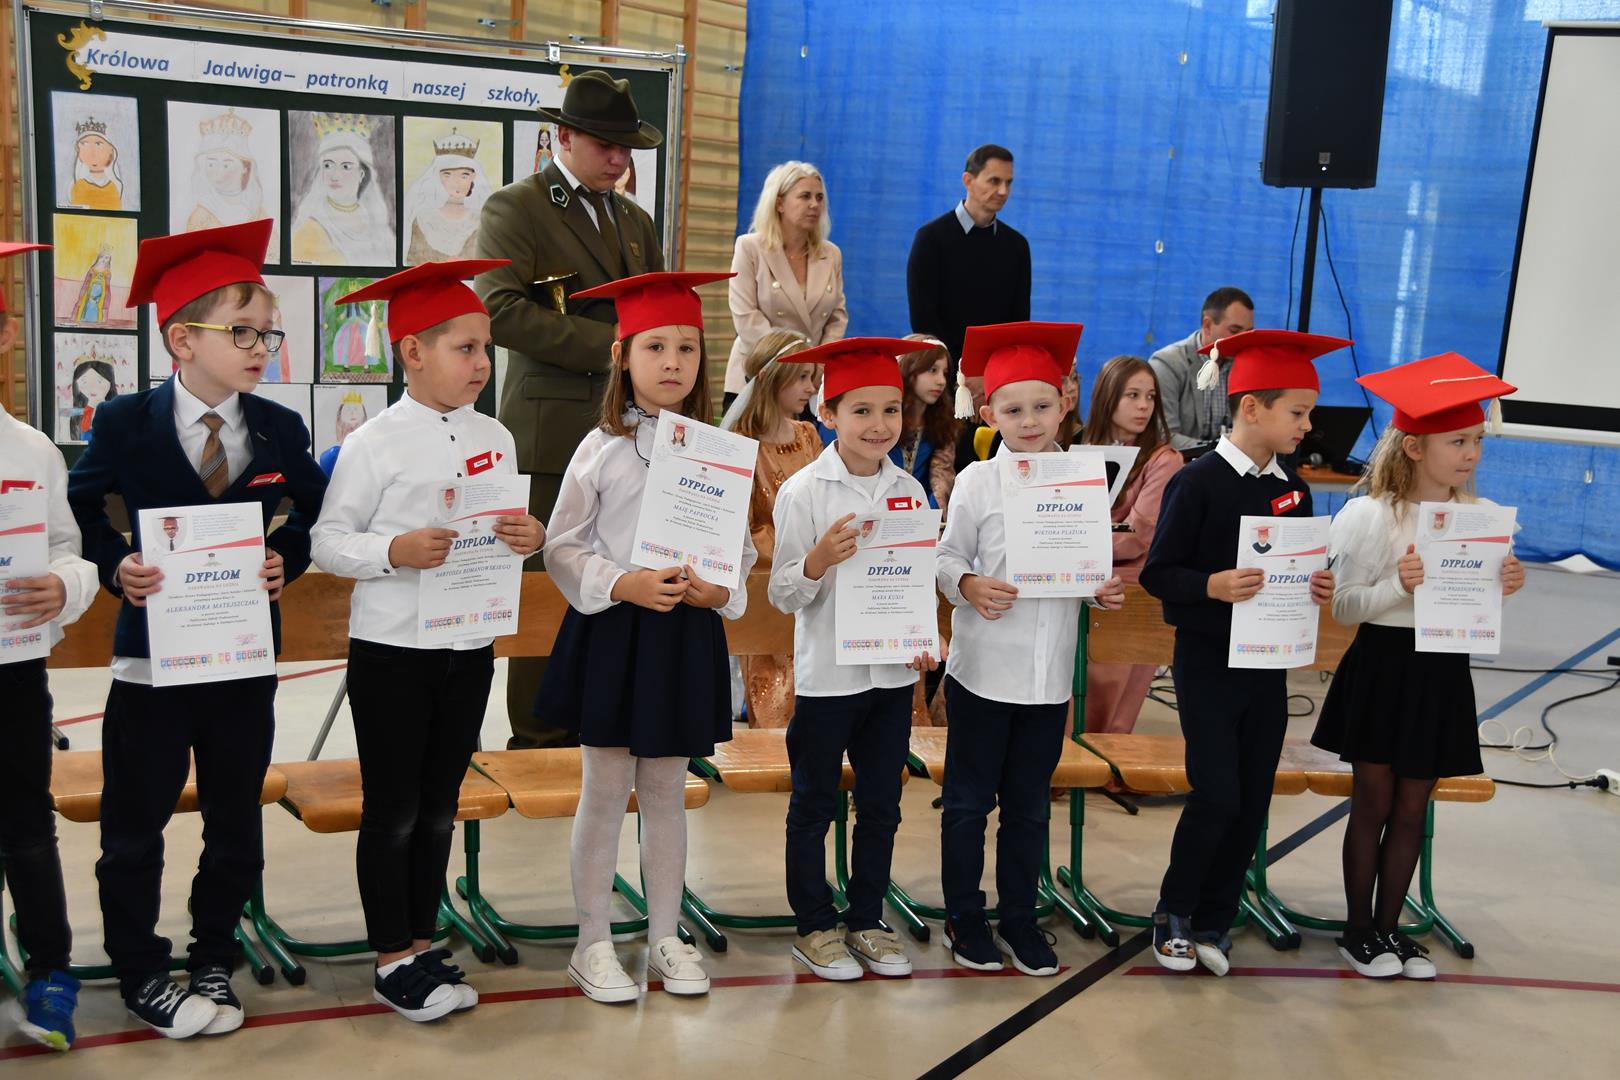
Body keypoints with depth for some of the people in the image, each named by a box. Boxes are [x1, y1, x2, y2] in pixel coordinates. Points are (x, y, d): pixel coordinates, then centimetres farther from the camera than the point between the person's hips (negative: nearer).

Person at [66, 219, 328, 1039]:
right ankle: (141, 976, 24)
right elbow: (77, 511, 1)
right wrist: (115, 565, -15)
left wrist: (288, 561, -8)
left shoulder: (280, 430, 0)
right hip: (152, 657, -2)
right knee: (134, 832, 7)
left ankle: (213, 964, 31)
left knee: (236, 826, 13)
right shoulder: (125, 423, -7)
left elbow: (316, 515, 10)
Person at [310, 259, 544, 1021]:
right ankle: (391, 964, 18)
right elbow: (327, 540, -9)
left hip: (470, 646, 5)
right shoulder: (374, 445, -11)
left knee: (438, 807, 15)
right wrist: (394, 551, -26)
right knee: (391, 810, 6)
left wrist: (529, 539, -10)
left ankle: (421, 944, 29)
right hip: (392, 649, -5)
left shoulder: (494, 437, 5)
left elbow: (513, 527, 12)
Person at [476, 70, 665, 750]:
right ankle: (539, 740, 8)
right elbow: (499, 309, -16)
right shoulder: (515, 208, -2)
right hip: (554, 432, -6)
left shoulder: (635, 221, 21)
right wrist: (608, 344, -18)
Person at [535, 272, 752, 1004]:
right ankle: (593, 944, 18)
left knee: (667, 792, 13)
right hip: (612, 632, -2)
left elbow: (741, 546, 7)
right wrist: (622, 584, -18)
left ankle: (665, 939, 25)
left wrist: (720, 588, -13)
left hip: (688, 633, 3)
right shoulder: (602, 449, -4)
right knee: (605, 793, 6)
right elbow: (562, 547, -4)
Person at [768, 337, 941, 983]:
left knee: (881, 803, 13)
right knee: (814, 803, 8)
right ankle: (814, 926, 22)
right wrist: (819, 560, -27)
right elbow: (783, 597, -9)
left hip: (893, 671, 4)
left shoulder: (910, 491, 4)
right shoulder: (803, 492, -10)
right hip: (826, 672, -4)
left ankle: (866, 920, 28)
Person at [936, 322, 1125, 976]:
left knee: (1030, 803, 15)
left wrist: (1105, 590, -9)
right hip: (984, 667, -3)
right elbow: (948, 557, -3)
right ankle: (964, 918, 25)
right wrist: (967, 586, -23)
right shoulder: (977, 480, -6)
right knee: (969, 799, 9)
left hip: (1051, 670, 3)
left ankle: (1018, 917, 30)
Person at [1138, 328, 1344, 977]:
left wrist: (1318, 589, -7)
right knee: (1217, 797, -7)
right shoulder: (1198, 482, -12)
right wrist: (1212, 585, -30)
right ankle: (1173, 913, 16)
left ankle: (1213, 921, 23)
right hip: (1207, 663, -6)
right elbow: (1157, 572, -14)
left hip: (1269, 665, 6)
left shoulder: (1293, 491, 7)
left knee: (1252, 801, 8)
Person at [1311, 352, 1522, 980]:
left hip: (1443, 673, 4)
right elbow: (1343, 606, -12)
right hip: (1383, 666, -4)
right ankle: (1358, 931, 20)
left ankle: (1389, 926, 25)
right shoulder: (1371, 516, -12)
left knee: (1412, 808, 12)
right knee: (1373, 803, 7)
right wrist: (1397, 586, -26)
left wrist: (1504, 590, -10)